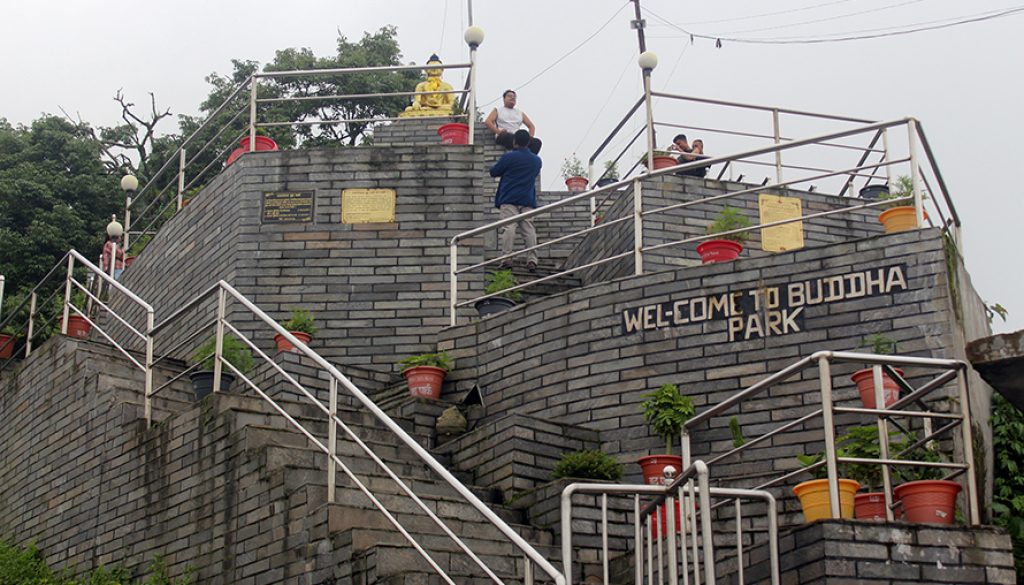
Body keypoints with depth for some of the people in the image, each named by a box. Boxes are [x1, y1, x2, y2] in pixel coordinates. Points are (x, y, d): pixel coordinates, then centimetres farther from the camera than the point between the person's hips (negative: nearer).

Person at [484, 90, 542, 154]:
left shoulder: (520, 113, 29)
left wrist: (530, 137, 5)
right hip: (503, 137, -4)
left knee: (537, 142, -25)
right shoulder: (497, 110, 19)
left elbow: (531, 126, 27)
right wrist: (498, 131, -12)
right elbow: (487, 122, 4)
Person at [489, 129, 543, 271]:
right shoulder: (537, 160, 13)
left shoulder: (508, 157, -2)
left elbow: (493, 172, 8)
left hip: (509, 199, -4)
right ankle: (532, 259, -8)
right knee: (529, 229, 0)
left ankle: (506, 258, -20)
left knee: (509, 227, -11)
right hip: (528, 200, 4)